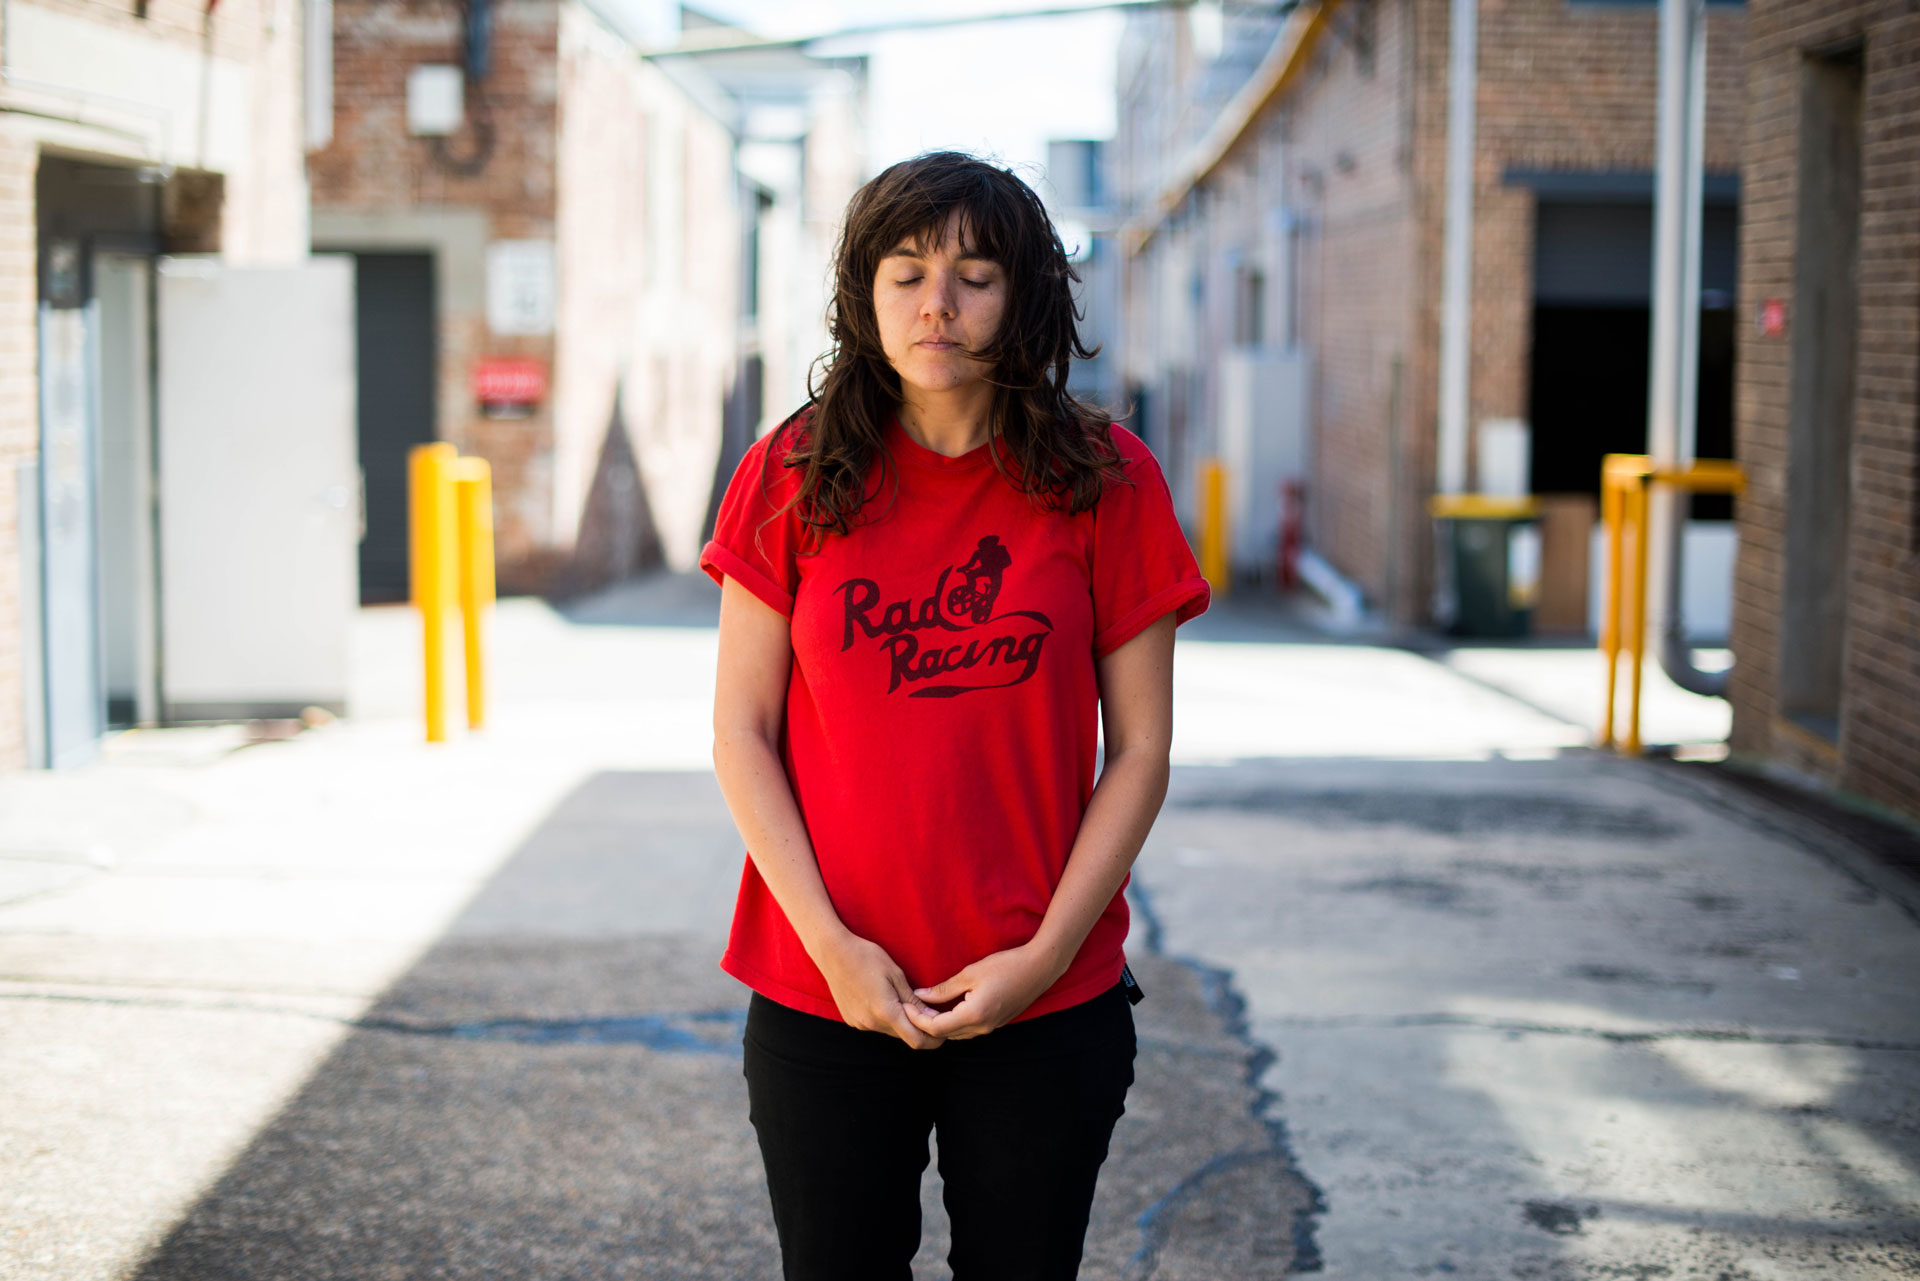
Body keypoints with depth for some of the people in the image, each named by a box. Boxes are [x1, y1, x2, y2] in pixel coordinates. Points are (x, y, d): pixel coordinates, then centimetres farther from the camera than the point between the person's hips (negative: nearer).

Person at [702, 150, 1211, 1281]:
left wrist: (1046, 954, -9)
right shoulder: (792, 478, -1)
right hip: (824, 995, 1)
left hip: (1045, 1006, 0)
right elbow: (742, 732, 0)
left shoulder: (1106, 481, -3)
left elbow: (1140, 745, -2)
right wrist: (829, 941, -10)